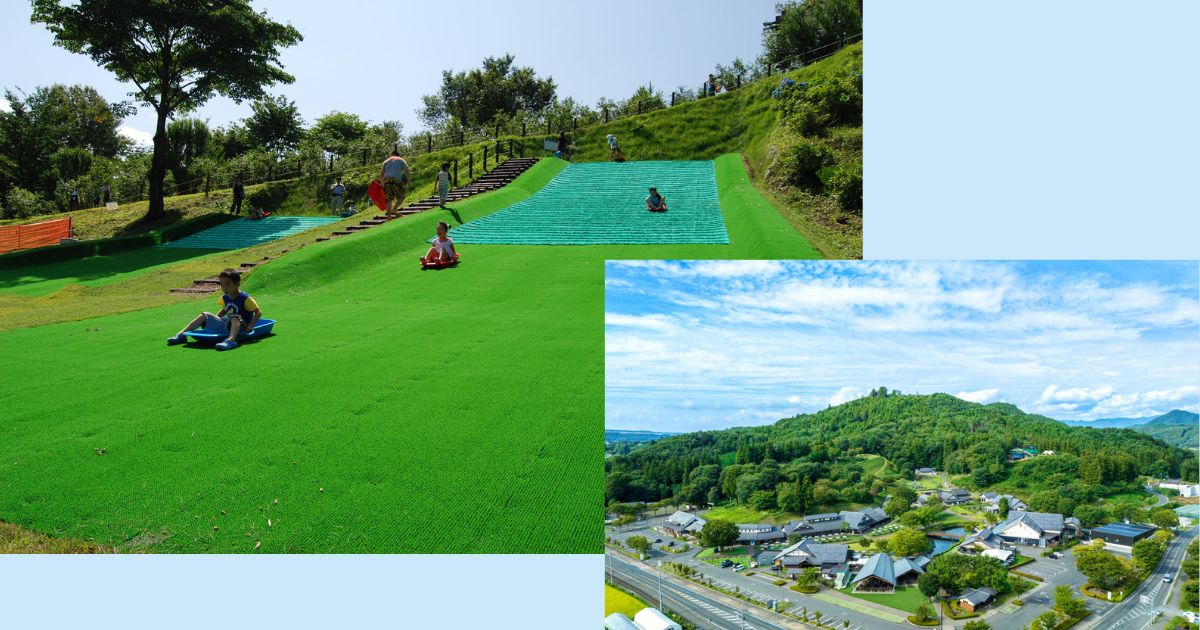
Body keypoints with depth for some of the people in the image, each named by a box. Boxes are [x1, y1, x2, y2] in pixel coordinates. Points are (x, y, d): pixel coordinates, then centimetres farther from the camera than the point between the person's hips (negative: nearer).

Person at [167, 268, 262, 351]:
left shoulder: (245, 298, -15)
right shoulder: (225, 298, 8)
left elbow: (258, 312, -16)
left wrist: (250, 326, -25)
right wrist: (213, 319, 13)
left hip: (239, 327, -8)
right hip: (226, 325, 8)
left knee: (235, 318, -40)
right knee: (204, 315, 8)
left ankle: (231, 340, -65)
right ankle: (181, 334, 3)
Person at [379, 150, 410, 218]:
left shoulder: (386, 161, 26)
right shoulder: (401, 160, 17)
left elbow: (381, 173, 18)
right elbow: (406, 170, 4)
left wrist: (381, 183, 23)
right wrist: (407, 180, 10)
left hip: (387, 179, 4)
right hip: (396, 180, -4)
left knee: (389, 198, 6)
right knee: (401, 197, 4)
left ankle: (389, 215, 1)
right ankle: (393, 210, -15)